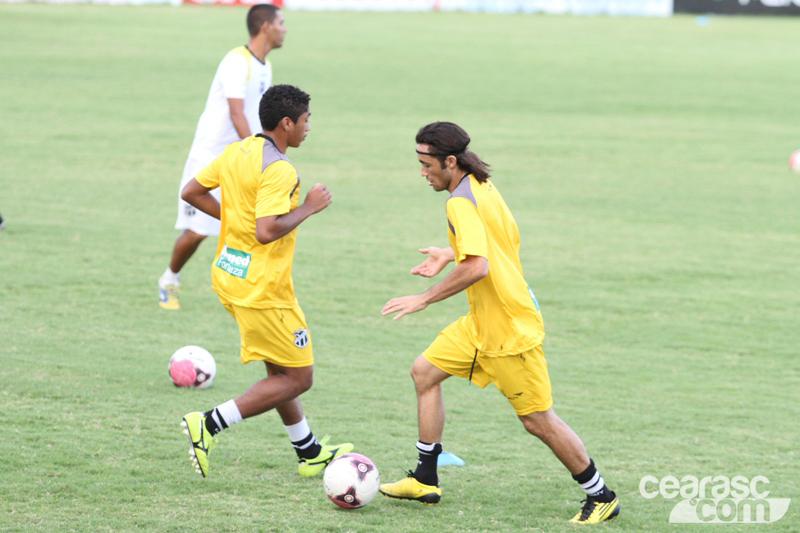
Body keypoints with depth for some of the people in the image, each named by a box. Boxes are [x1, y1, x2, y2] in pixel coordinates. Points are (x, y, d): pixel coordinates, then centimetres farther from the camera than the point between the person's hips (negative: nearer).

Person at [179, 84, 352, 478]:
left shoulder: (236, 152, 6)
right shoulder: (278, 170, -21)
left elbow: (191, 192, 13)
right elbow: (266, 232, -30)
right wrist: (308, 208, -17)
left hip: (229, 275, 10)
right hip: (261, 288, -10)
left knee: (281, 371, 21)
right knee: (297, 378, 0)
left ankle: (310, 452, 31)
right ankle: (208, 425, -7)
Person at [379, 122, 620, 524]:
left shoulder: (460, 203, -22)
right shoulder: (482, 186, 7)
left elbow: (477, 267, -33)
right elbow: (507, 241, 20)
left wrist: (424, 299, -25)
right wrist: (450, 255, 20)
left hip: (509, 331, -10)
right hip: (483, 323, 10)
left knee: (538, 421, -2)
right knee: (425, 371, 11)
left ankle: (601, 498, 11)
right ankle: (425, 480, 16)